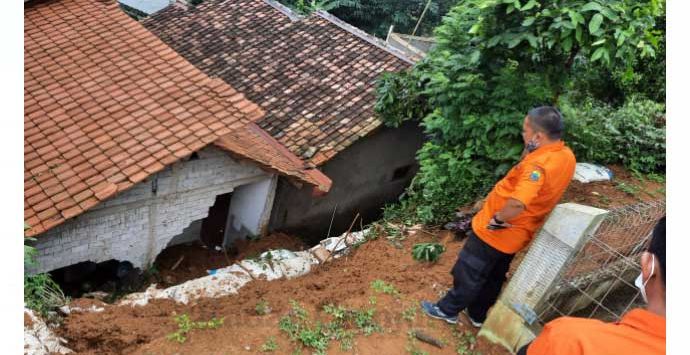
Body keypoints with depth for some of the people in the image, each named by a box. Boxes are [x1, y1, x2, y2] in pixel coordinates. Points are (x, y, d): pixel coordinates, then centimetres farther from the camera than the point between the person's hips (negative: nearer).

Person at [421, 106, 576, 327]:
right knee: (493, 276, 25)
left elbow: (518, 203, -47)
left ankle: (448, 310, 31)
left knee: (468, 273, 12)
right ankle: (477, 314, 42)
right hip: (516, 233, 8)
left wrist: (497, 219, -28)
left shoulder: (539, 164, -33)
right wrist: (529, 153, -10)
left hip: (496, 231, -8)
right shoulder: (566, 155, -5)